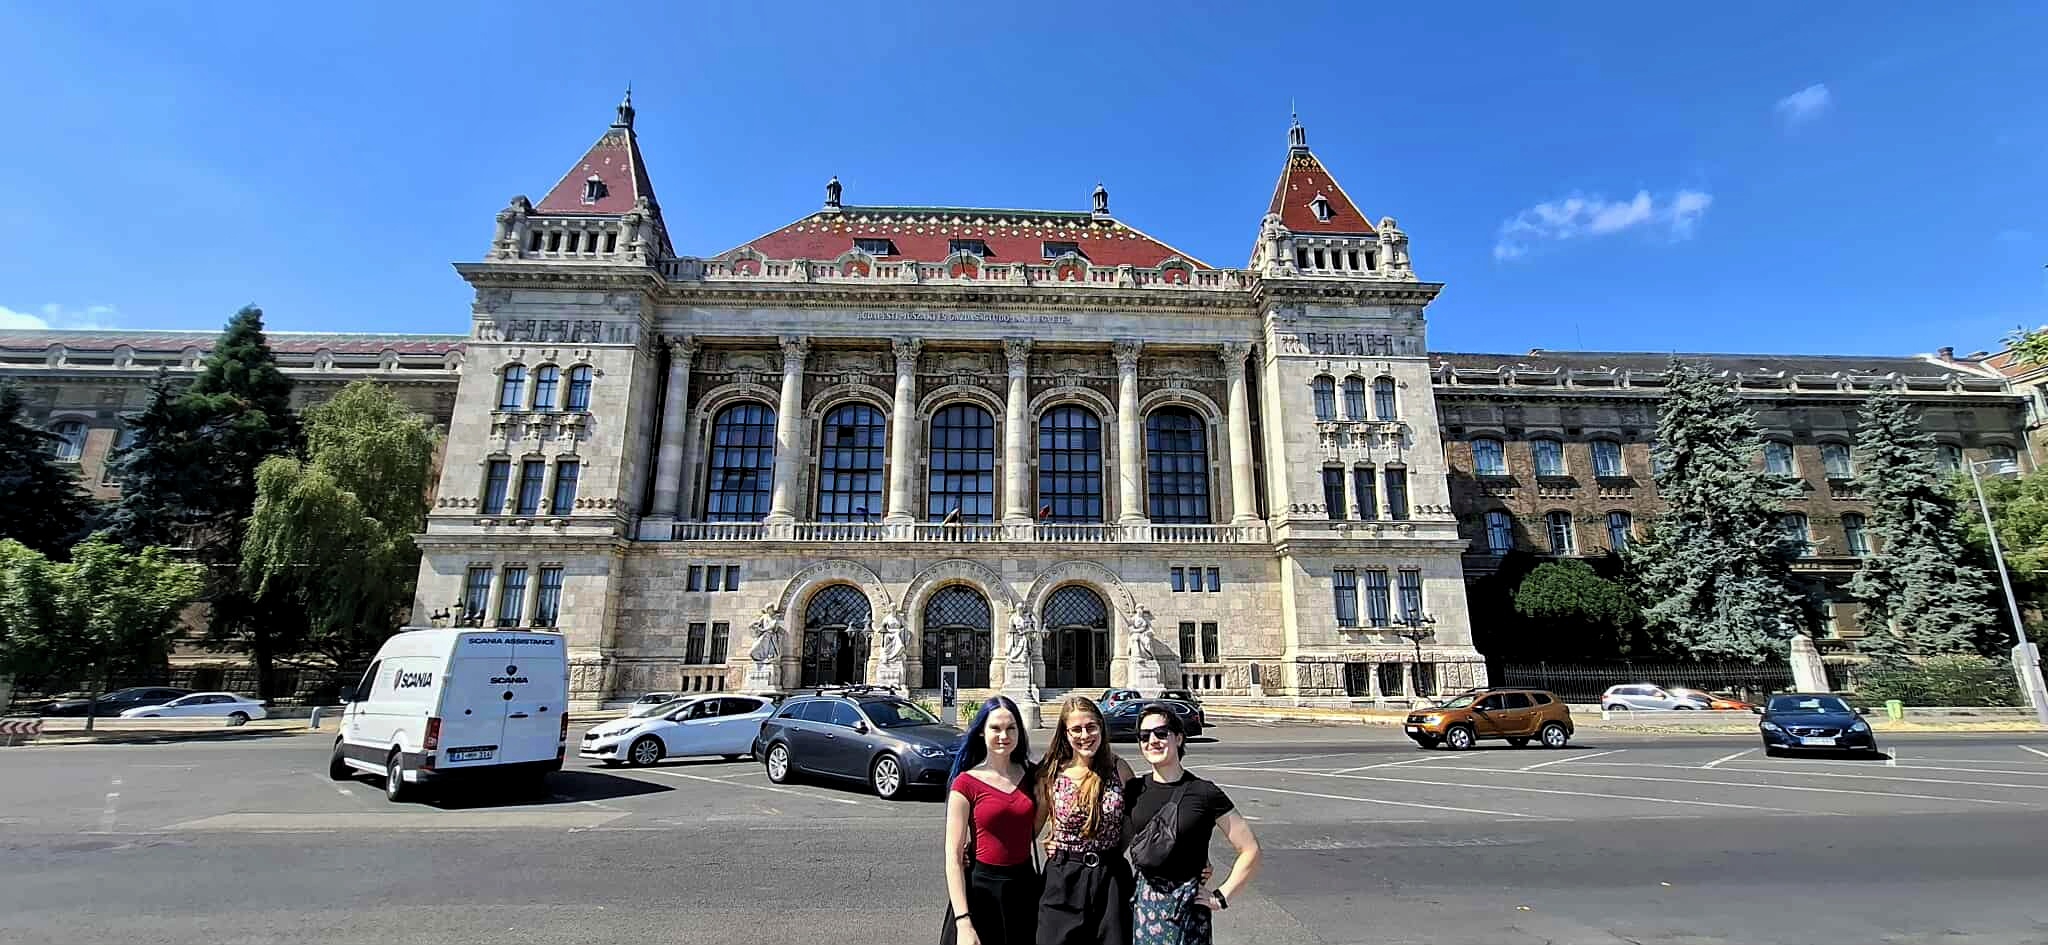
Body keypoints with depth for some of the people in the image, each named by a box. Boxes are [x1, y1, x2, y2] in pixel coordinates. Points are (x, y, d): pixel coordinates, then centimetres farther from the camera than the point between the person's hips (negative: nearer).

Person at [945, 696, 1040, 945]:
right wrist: (963, 922, -18)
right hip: (981, 889, -4)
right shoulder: (966, 782, -11)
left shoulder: (1030, 775, 1)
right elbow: (953, 857, -12)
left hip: (1025, 887, 4)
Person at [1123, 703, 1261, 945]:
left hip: (1187, 906, -3)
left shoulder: (1205, 793, -11)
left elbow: (1250, 851, -6)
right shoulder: (1133, 790, 0)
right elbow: (1122, 839, 14)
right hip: (1142, 902, 3)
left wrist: (1221, 897, -6)